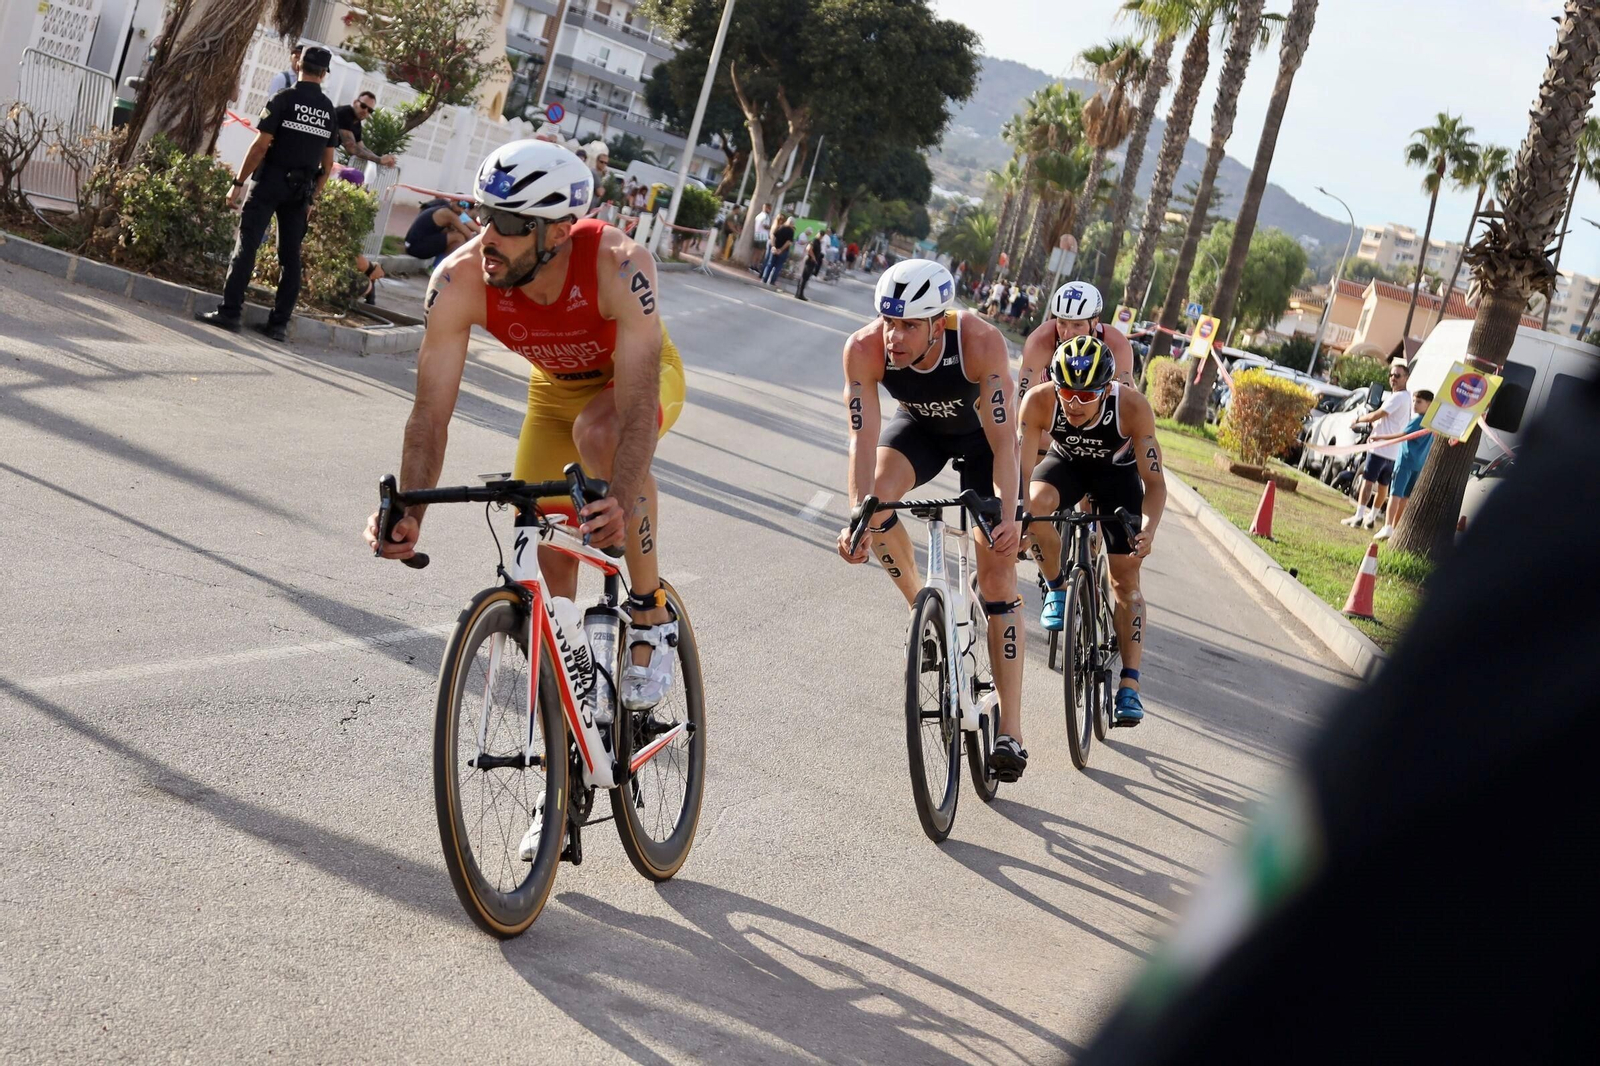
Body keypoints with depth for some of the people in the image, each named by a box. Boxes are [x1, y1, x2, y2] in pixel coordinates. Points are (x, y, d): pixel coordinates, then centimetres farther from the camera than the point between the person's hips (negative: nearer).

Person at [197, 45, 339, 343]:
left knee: (247, 245, -5)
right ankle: (280, 323, 7)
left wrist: (238, 182, -7)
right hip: (301, 190, 4)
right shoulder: (328, 110, 9)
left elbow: (260, 145, -11)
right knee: (290, 255, 8)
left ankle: (230, 312, -12)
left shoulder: (284, 100, -6)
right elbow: (328, 162, 11)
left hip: (271, 182, -4)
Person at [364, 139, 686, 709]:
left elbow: (638, 407, -45)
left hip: (640, 374, -4)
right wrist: (407, 515, -42)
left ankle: (652, 611, -17)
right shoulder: (458, 282, -31)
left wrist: (619, 507, -60)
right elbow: (431, 413, -28)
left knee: (598, 432, -36)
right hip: (556, 388, 4)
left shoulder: (619, 265, -40)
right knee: (548, 558, -2)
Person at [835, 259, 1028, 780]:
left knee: (997, 568, -9)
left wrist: (1008, 517, -47)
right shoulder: (864, 348, -33)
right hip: (919, 426, 2)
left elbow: (1003, 442, -37)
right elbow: (864, 436, -33)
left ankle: (1011, 731, -8)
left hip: (981, 433, -2)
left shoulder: (981, 342, -39)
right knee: (877, 498, -29)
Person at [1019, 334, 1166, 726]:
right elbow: (1021, 471, -34)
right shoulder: (1039, 401, -35)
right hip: (1066, 462, 1)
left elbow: (1154, 481, -30)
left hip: (1117, 471, -1)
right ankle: (1057, 589, -7)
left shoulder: (1132, 407, -36)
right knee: (1034, 502, -33)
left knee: (1125, 579, -6)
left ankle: (1130, 687, -1)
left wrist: (1148, 530, -47)